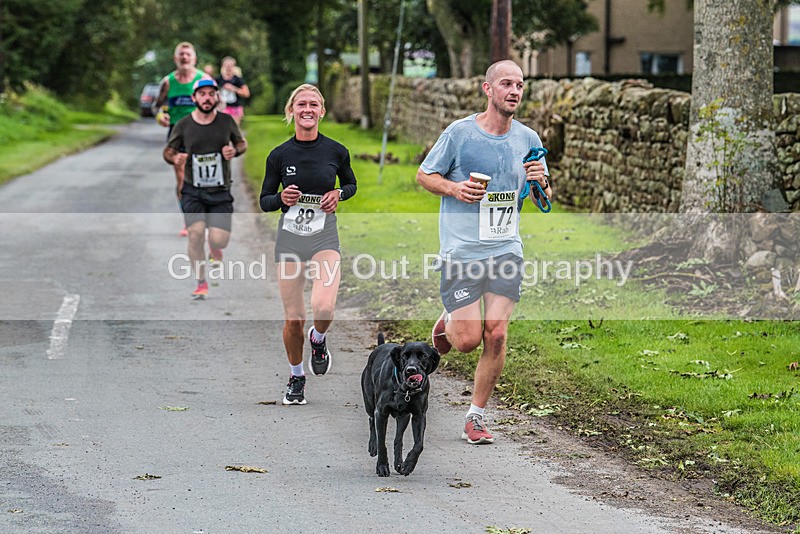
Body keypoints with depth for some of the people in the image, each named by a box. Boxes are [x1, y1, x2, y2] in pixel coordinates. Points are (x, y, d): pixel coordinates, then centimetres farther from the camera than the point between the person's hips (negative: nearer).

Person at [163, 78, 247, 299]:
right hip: (193, 191, 0)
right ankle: (201, 283, 0)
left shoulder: (227, 121, 1)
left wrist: (235, 150, -8)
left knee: (219, 240, -9)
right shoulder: (183, 125, -1)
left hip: (220, 192, 0)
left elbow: (242, 142, 15)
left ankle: (214, 248, 32)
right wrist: (175, 158, -14)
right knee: (196, 233, -17)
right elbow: (168, 150, 10)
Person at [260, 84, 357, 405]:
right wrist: (282, 199, -14)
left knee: (323, 309, -23)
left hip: (324, 236, -1)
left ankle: (318, 341, 14)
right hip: (289, 237, 1)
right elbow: (264, 201, 7)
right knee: (293, 318, 2)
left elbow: (351, 184, 18)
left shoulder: (336, 151, 0)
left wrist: (338, 195, -4)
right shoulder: (279, 155, 0)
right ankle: (296, 378, 26)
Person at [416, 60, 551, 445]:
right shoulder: (459, 132, -4)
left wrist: (540, 184, -7)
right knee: (468, 341, -6)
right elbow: (424, 175, 5)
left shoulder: (528, 139, 7)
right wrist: (453, 188, -14)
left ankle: (476, 416, 11)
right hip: (461, 251, -3)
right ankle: (449, 322, 31)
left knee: (496, 335, -5)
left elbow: (545, 200, 16)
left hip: (506, 250, 3)